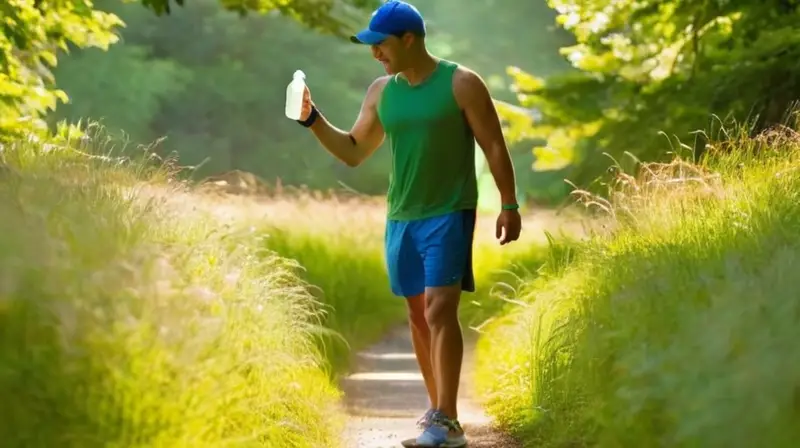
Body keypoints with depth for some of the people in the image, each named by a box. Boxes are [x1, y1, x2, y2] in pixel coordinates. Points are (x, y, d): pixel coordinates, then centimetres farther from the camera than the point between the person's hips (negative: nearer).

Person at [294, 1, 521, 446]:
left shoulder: (461, 83, -7)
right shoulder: (381, 92, 8)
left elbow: (495, 147, -4)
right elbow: (353, 152, 14)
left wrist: (510, 205, -7)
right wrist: (313, 119, 1)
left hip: (450, 215, -6)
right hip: (401, 219, 6)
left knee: (440, 310, -16)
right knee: (419, 314, 10)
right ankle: (438, 408, 22)